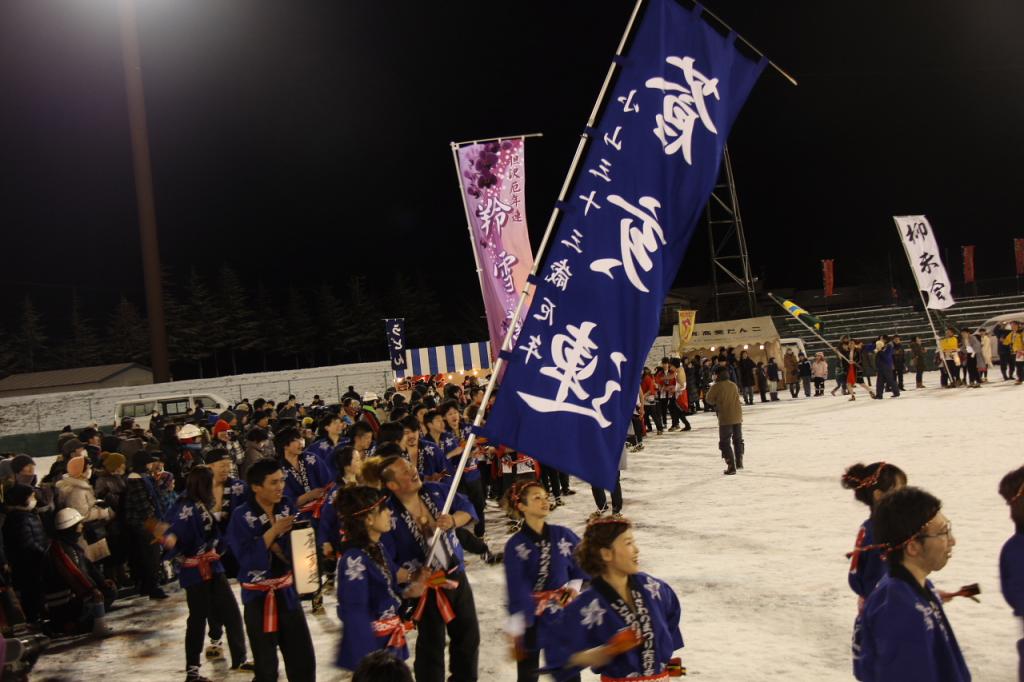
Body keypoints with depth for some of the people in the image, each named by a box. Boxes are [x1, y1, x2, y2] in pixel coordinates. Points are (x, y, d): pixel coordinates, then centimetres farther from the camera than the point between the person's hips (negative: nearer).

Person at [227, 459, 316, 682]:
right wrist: (273, 532, -23)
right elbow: (245, 558, -22)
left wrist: (278, 546, -18)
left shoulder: (288, 508, -1)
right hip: (258, 597, -4)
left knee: (304, 660, 7)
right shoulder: (241, 517, -12)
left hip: (287, 593, 4)